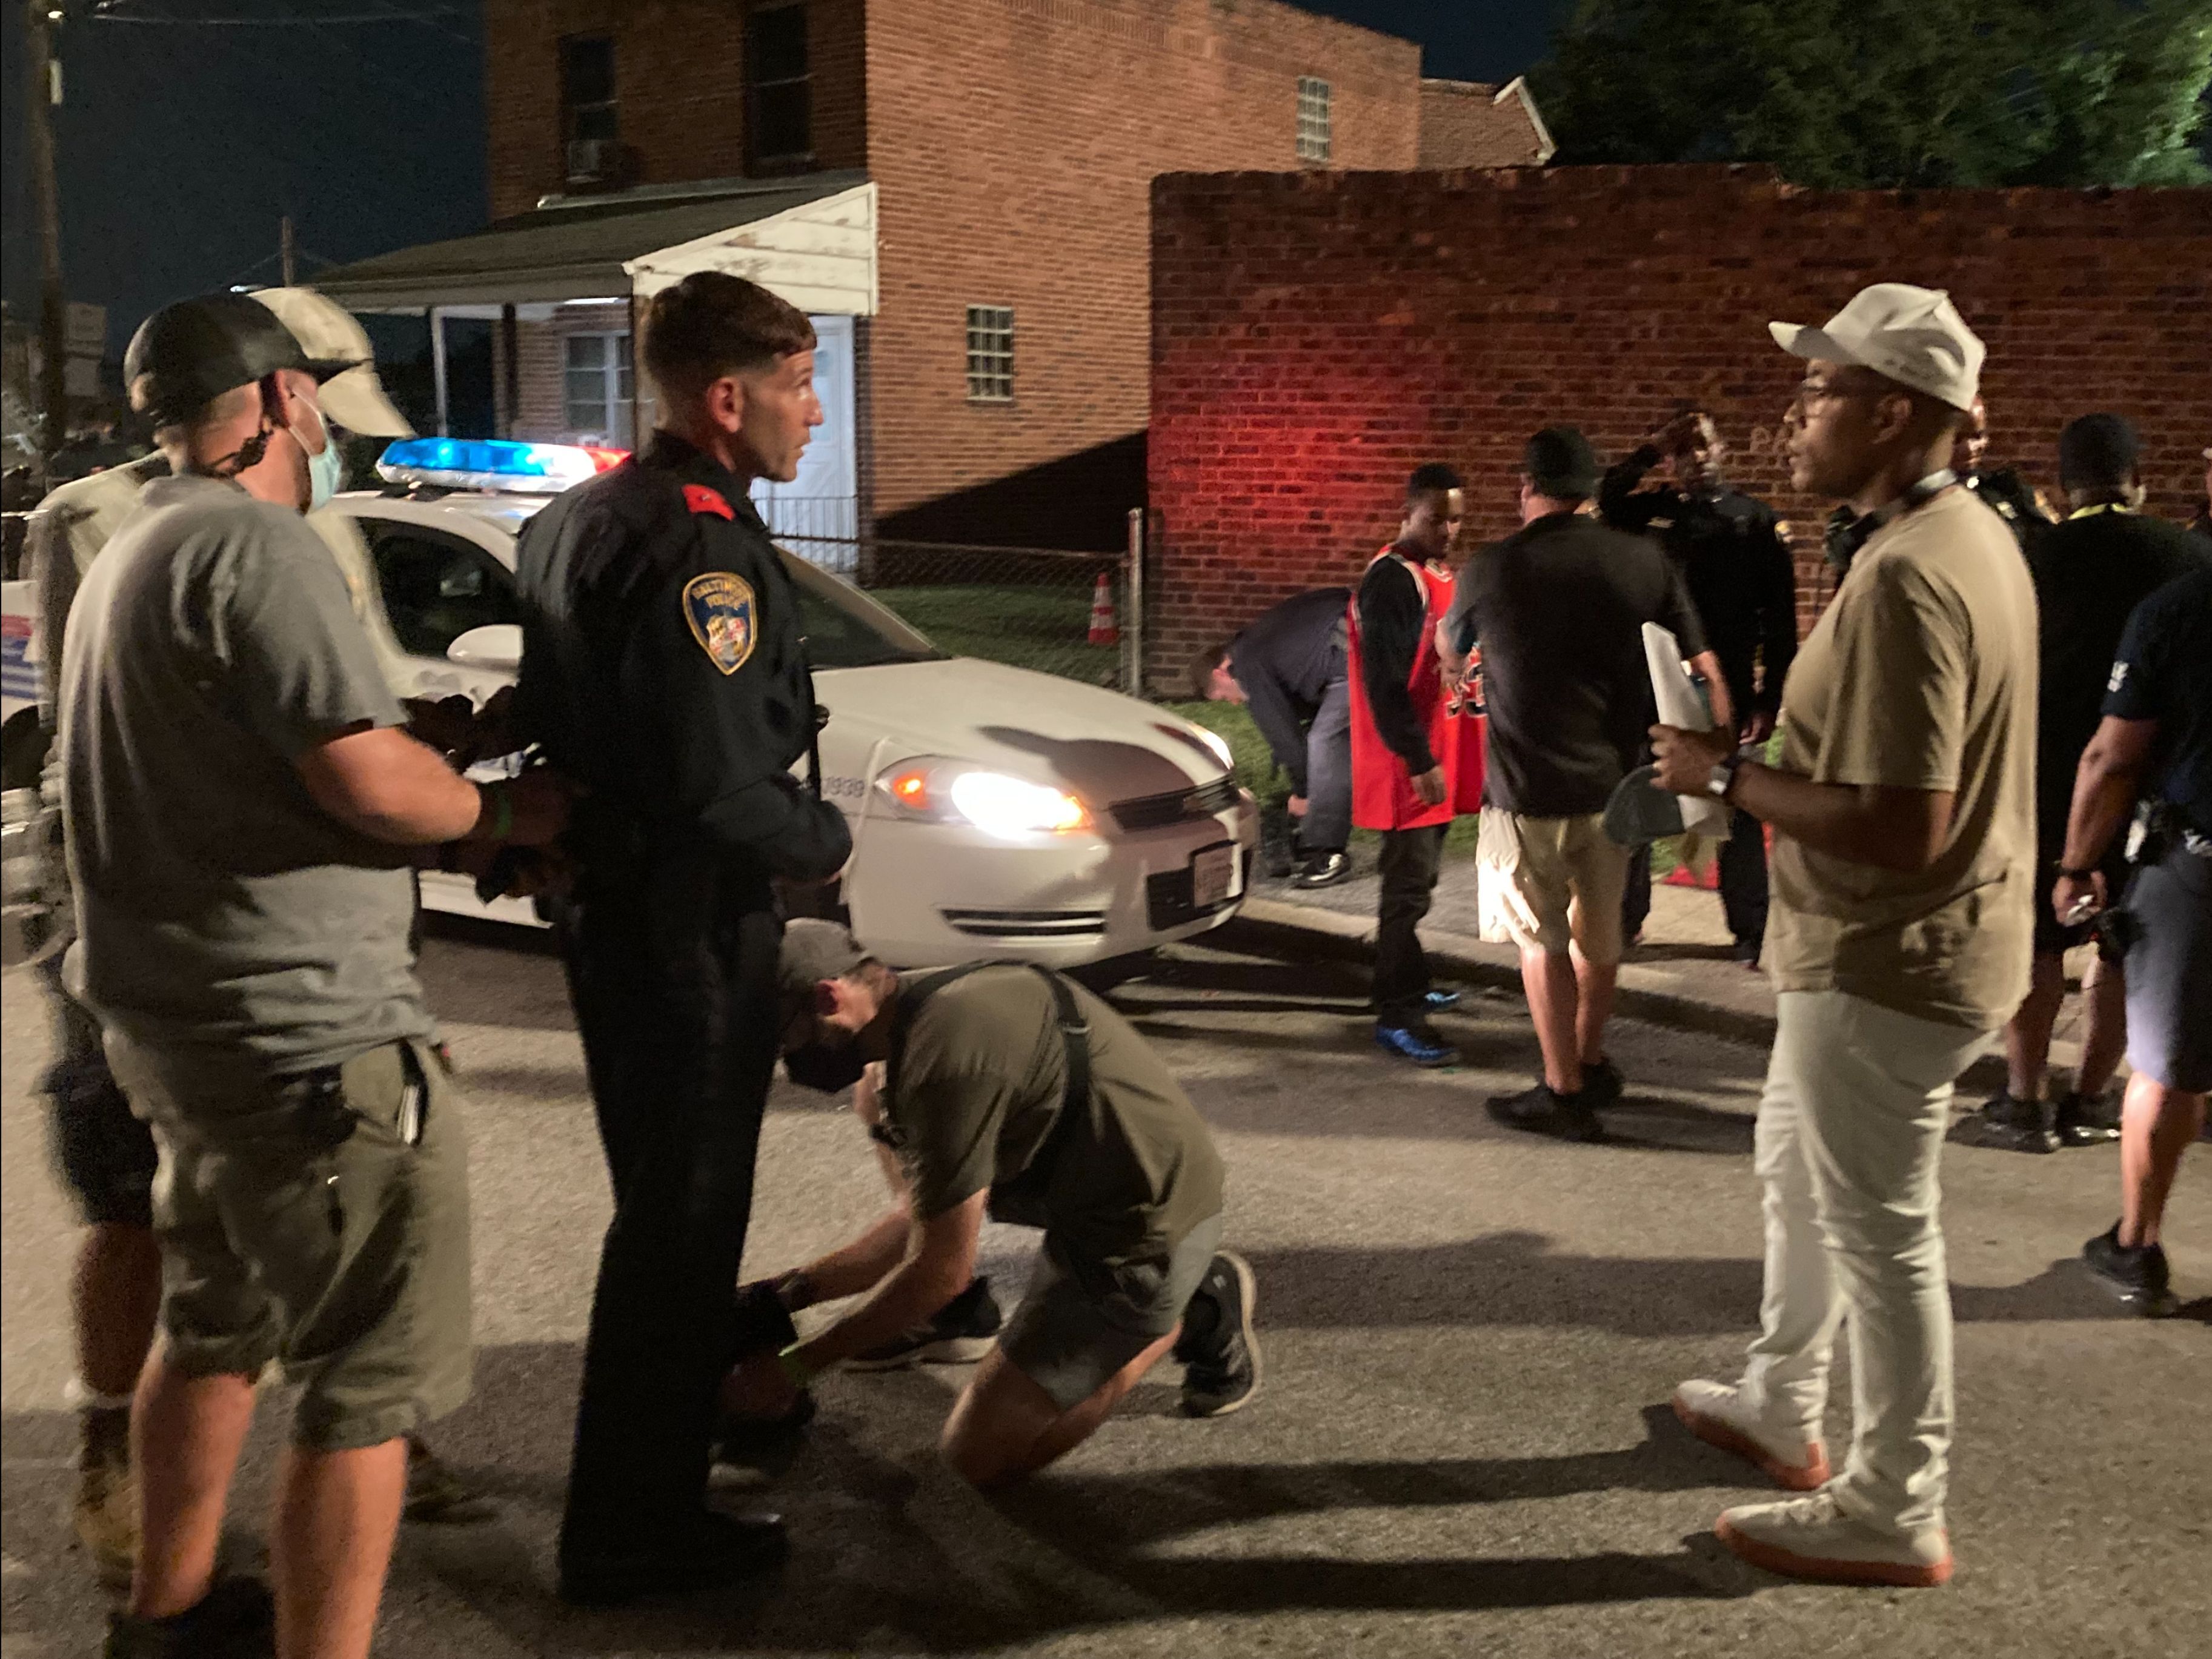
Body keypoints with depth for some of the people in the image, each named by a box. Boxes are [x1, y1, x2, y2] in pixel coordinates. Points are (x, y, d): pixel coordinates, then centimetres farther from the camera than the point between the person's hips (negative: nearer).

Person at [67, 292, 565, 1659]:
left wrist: (443, 768, 13)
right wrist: (505, 812, -7)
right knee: (374, 1379, -4)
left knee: (217, 1327, 25)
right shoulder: (256, 546, -16)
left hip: (181, 1019, 11)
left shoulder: (136, 555, 17)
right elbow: (366, 777, -24)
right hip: (303, 1034, -11)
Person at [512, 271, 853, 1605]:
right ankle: (631, 1528, 13)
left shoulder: (586, 520, 10)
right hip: (688, 926, -10)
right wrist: (826, 841, -12)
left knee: (675, 1197, 26)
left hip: (613, 904, 10)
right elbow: (721, 784, -29)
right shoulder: (698, 545, -22)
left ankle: (708, 1387, 46)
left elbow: (561, 718, 17)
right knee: (680, 1214, 2)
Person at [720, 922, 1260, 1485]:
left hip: (1143, 1228, -9)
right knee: (878, 1095, 9)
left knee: (978, 1458, 0)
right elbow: (921, 1215, 11)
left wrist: (794, 1367, -11)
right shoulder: (926, 1001, 3)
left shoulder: (941, 1057, -27)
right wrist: (793, 1291, 6)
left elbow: (943, 1269, -20)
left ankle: (1186, 1318, 8)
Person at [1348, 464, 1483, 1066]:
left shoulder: (1437, 575, 14)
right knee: (1409, 888, -7)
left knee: (1417, 880, 19)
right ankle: (1397, 1018, -4)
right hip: (1410, 765, -10)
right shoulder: (1392, 580, -17)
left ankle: (1408, 986, 32)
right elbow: (1385, 682, -22)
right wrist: (1419, 761, -23)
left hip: (1437, 756, 10)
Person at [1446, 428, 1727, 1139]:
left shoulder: (1491, 569, -9)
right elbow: (1705, 675, -2)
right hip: (1613, 784, 4)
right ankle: (1591, 1062, 35)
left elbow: (1450, 653, 12)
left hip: (1529, 790, -4)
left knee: (1542, 940, 8)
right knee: (1599, 931, 20)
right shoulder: (1644, 562, -3)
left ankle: (1565, 1092, 12)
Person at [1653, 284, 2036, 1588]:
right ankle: (1782, 1405, 43)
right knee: (1800, 1173, 25)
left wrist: (1727, 775, -19)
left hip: (1892, 961, -11)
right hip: (1892, 943, 11)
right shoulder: (1975, 534, 7)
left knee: (1880, 1233, 4)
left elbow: (1897, 828, -31)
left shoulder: (1906, 576, -27)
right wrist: (1766, 758, 9)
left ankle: (1896, 1517, 20)